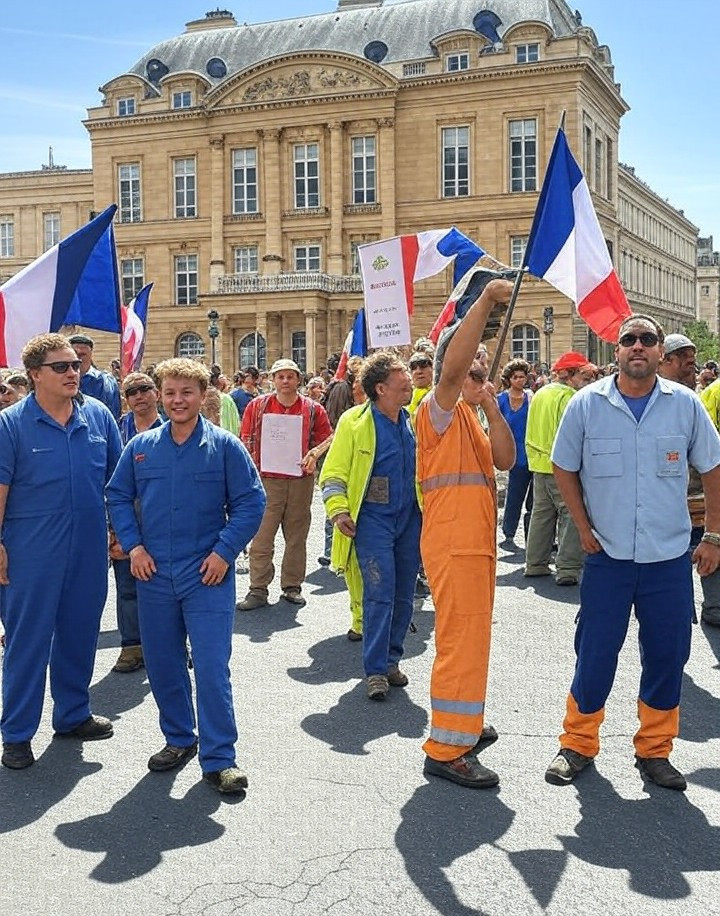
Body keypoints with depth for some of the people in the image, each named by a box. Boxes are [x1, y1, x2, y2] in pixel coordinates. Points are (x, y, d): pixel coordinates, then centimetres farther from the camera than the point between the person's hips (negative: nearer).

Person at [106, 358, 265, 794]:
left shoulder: (225, 445, -3)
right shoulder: (141, 446, 5)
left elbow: (252, 502, -3)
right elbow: (118, 496, 12)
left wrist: (224, 551, -10)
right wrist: (133, 545, 0)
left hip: (208, 575, -4)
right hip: (153, 573, 4)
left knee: (212, 667, -5)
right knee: (162, 664, 13)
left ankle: (219, 757, 5)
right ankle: (179, 738, 31)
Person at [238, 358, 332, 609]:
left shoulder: (313, 409, 4)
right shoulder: (257, 406, 5)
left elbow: (327, 440, 10)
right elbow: (246, 440, 9)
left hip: (300, 481, 1)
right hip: (266, 480, -1)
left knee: (297, 536, 9)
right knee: (261, 536, -4)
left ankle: (292, 586, 20)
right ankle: (258, 589, 1)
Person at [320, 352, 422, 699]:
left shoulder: (414, 421, 6)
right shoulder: (355, 422, -8)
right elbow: (334, 472, -5)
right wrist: (338, 511, -17)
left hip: (410, 519, 5)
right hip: (373, 520, -5)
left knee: (403, 595, 10)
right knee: (379, 595, -9)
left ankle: (391, 660, 24)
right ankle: (375, 671, -1)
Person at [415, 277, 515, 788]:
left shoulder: (472, 419, 20)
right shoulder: (440, 410, -8)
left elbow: (505, 460, 7)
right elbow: (451, 367, -29)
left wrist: (493, 409, -5)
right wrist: (485, 301, -30)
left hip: (475, 541, 10)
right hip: (453, 544, -10)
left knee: (471, 635, 19)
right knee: (462, 639, -10)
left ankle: (465, 724, 33)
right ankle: (446, 750, -4)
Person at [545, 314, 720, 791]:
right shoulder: (587, 404, -4)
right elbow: (564, 468, 7)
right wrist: (583, 528, 2)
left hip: (670, 559, 1)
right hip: (607, 556, -1)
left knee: (667, 657, 8)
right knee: (595, 655, 5)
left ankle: (655, 751, 25)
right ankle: (578, 744, 23)